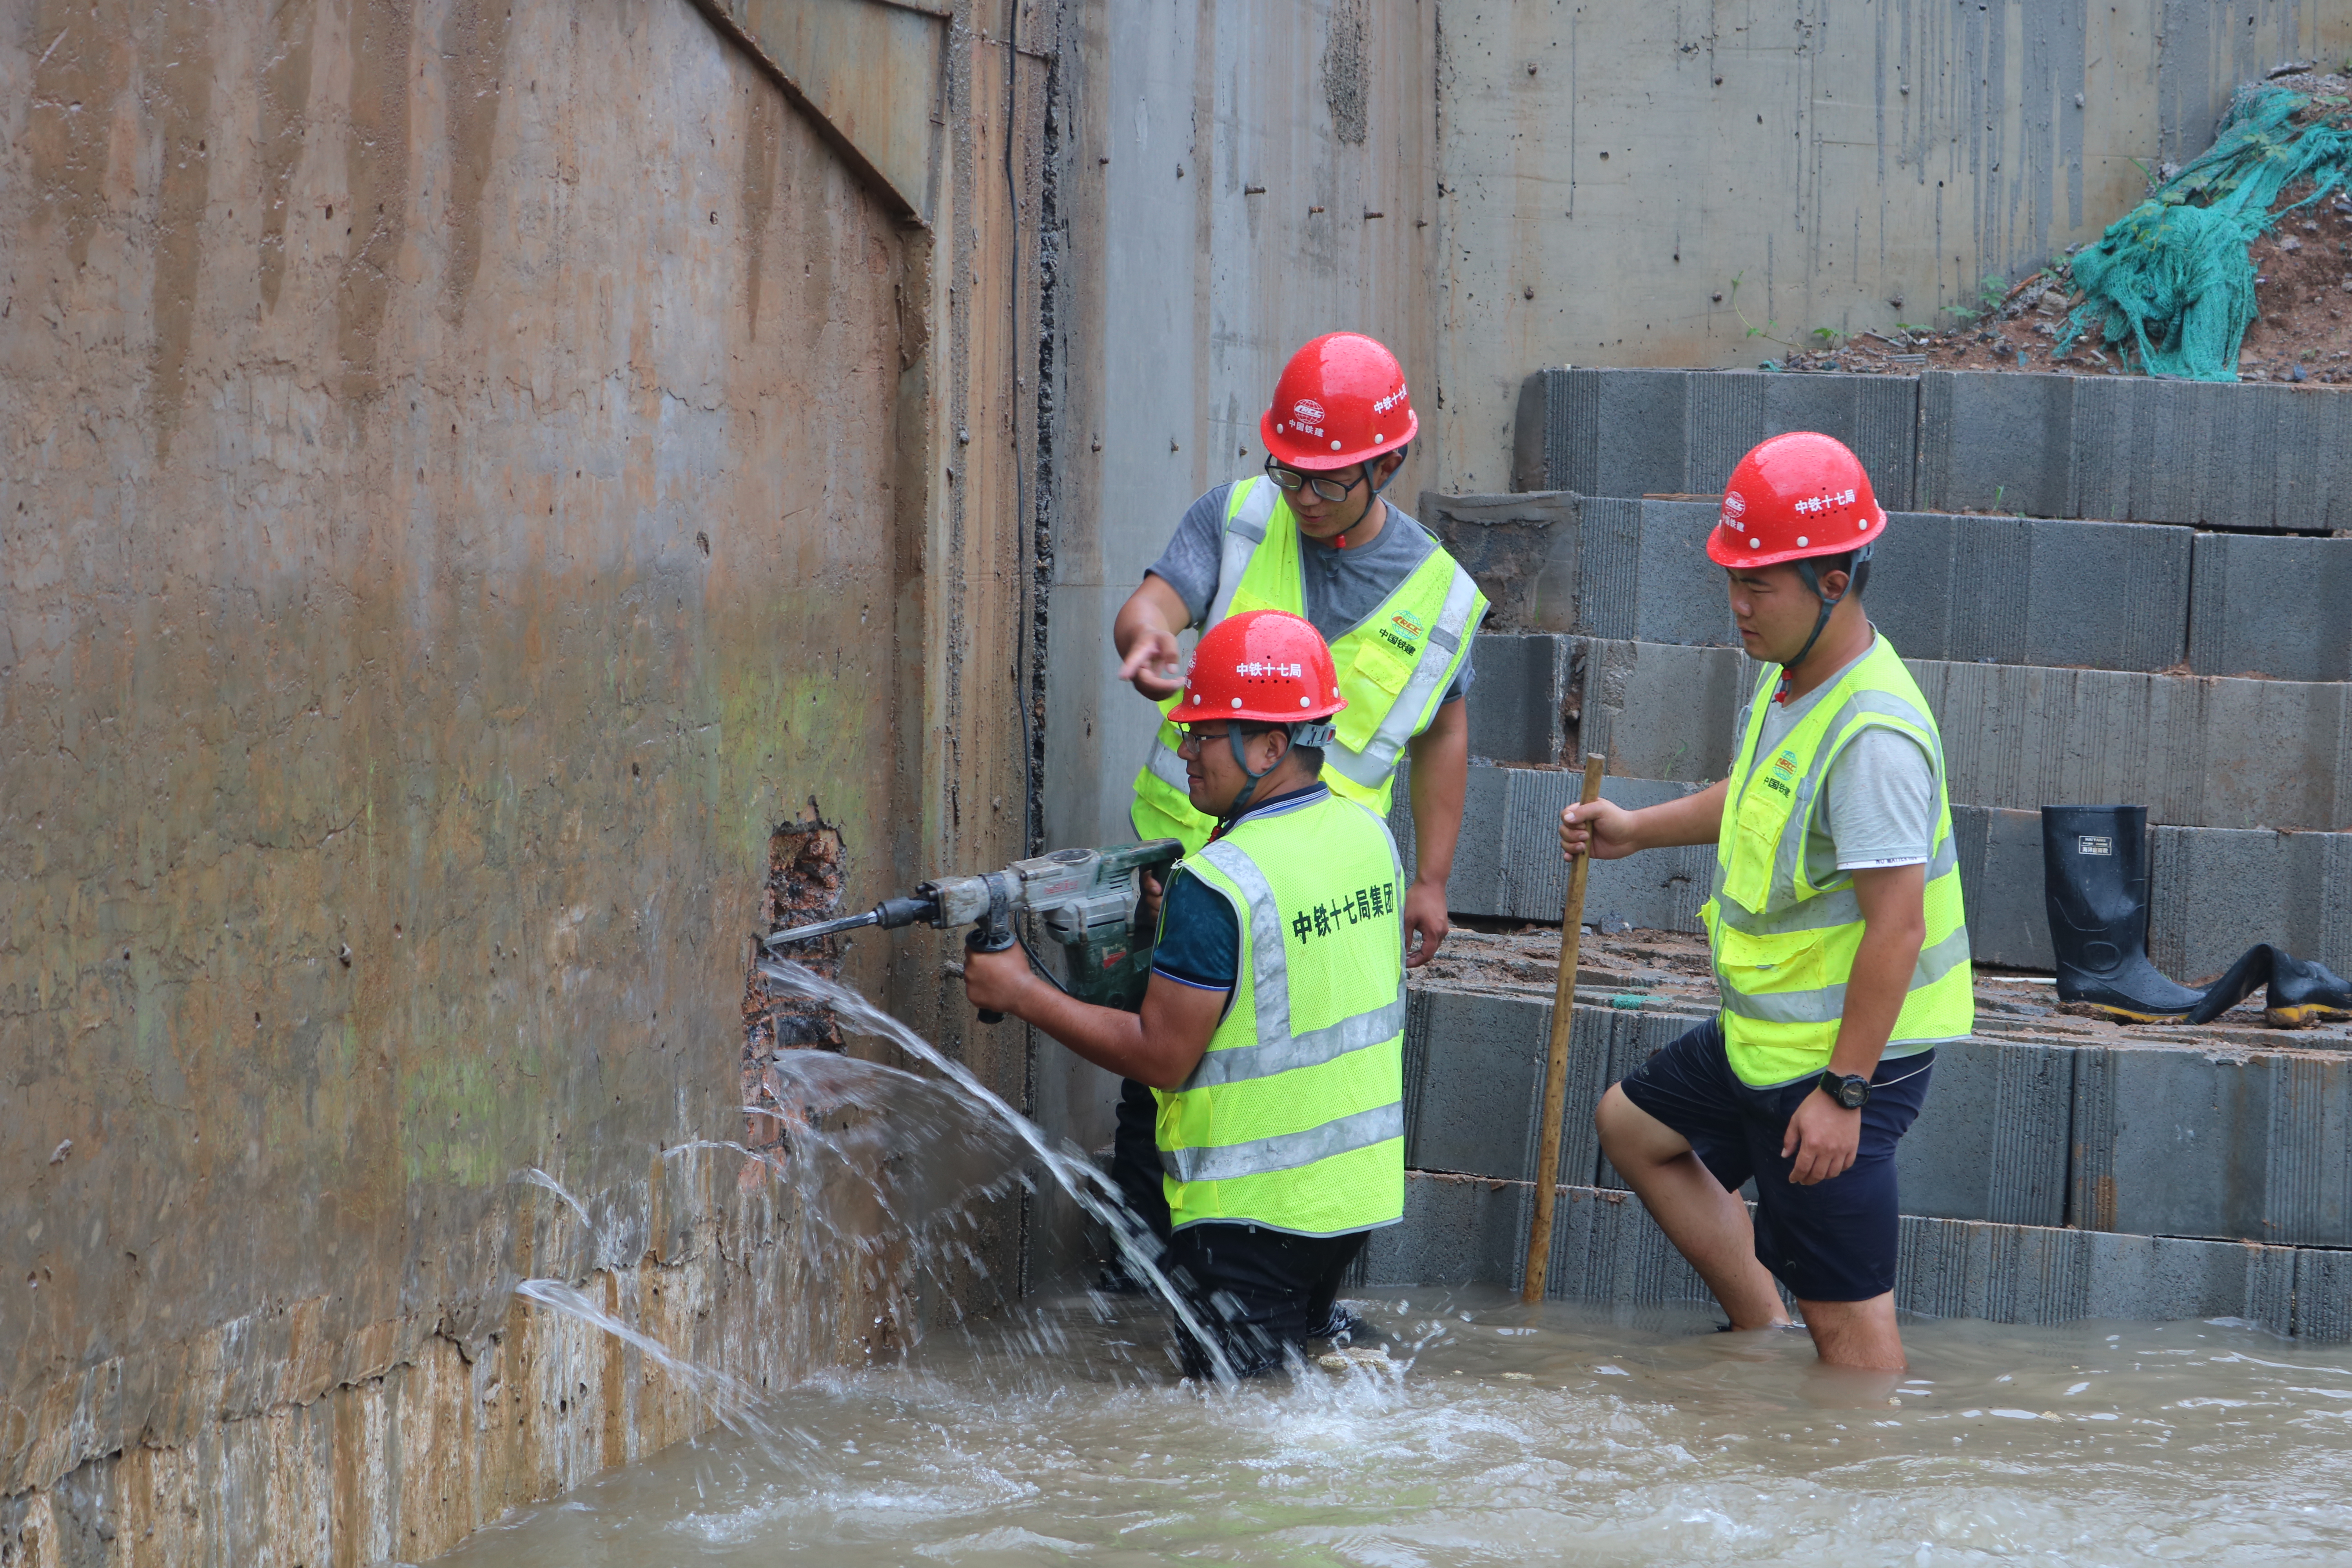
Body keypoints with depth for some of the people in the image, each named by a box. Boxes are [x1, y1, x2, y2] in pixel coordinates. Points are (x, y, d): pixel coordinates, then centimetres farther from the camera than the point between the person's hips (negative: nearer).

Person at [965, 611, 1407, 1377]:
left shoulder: (1218, 885, -21)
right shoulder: (1368, 832, 4)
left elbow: (1160, 1058, -16)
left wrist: (1023, 994, -11)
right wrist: (1178, 924, 9)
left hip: (1255, 1205, -8)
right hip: (1357, 1186, 8)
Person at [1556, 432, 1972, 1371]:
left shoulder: (1873, 734, -27)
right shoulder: (1792, 679, 4)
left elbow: (1897, 923, -29)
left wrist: (1844, 1091, -28)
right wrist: (1638, 830, 23)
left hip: (1849, 1051, -11)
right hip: (1765, 1035, 11)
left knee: (1846, 1312, -5)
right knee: (1635, 1126, 29)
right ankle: (1764, 1335, 33)